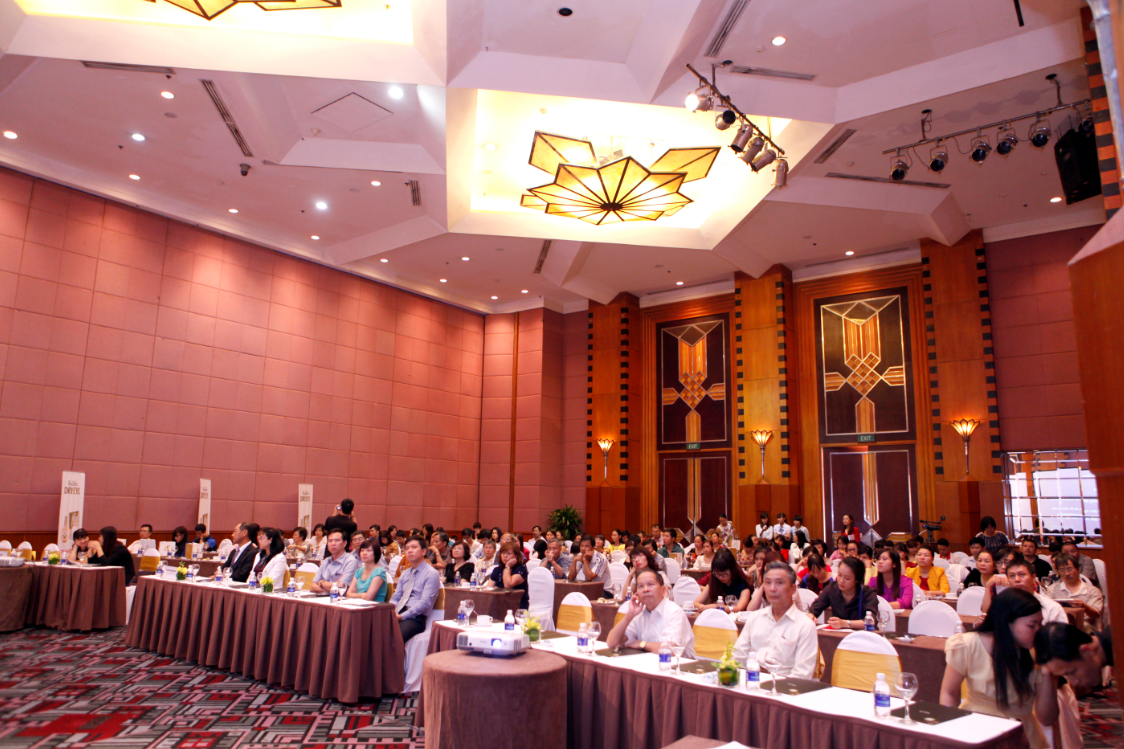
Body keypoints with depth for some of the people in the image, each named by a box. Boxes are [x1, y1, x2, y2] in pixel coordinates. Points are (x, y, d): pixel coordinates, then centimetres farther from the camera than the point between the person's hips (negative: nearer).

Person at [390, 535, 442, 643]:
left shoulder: (431, 574, -2)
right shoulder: (405, 574, 23)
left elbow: (425, 602, -12)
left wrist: (402, 616, -17)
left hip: (416, 619, -6)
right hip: (397, 615, 6)